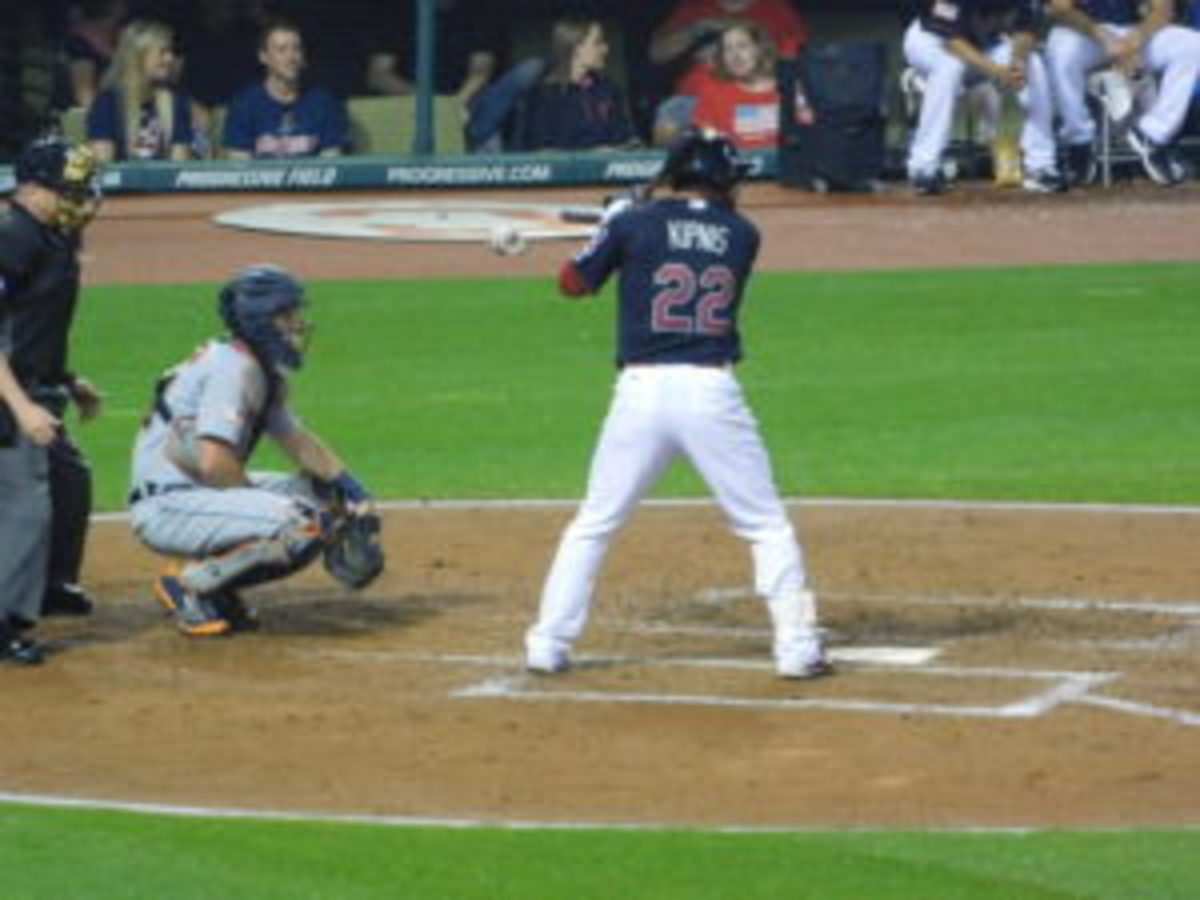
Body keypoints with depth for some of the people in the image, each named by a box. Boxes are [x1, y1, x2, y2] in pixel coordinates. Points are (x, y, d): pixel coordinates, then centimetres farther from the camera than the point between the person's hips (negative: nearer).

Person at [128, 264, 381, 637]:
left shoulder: (265, 372, 14)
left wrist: (356, 494, 10)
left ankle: (213, 585, 8)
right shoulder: (234, 368, -17)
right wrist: (256, 497, -10)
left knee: (323, 500, 14)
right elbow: (213, 463, -26)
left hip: (202, 493, 10)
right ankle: (189, 583, -11)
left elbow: (299, 442, 21)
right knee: (300, 524, -27)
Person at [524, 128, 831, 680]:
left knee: (593, 525, 12)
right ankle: (796, 645, 2)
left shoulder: (634, 224, 2)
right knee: (767, 526, 9)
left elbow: (573, 283, 12)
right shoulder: (741, 235, 7)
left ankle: (548, 643, 8)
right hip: (713, 392, 0)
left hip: (640, 391, 0)